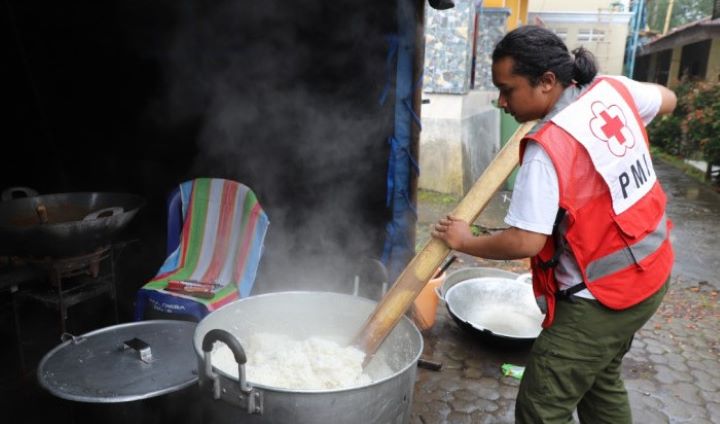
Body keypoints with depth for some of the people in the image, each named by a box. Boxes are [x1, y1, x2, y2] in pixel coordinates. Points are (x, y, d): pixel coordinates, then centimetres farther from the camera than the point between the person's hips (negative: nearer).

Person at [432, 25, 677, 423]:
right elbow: (667, 99, 19)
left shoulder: (548, 147, -26)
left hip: (601, 296, -9)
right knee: (602, 379, 27)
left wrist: (465, 242, -10)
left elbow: (525, 242, -26)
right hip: (651, 272, 9)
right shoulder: (613, 89, -3)